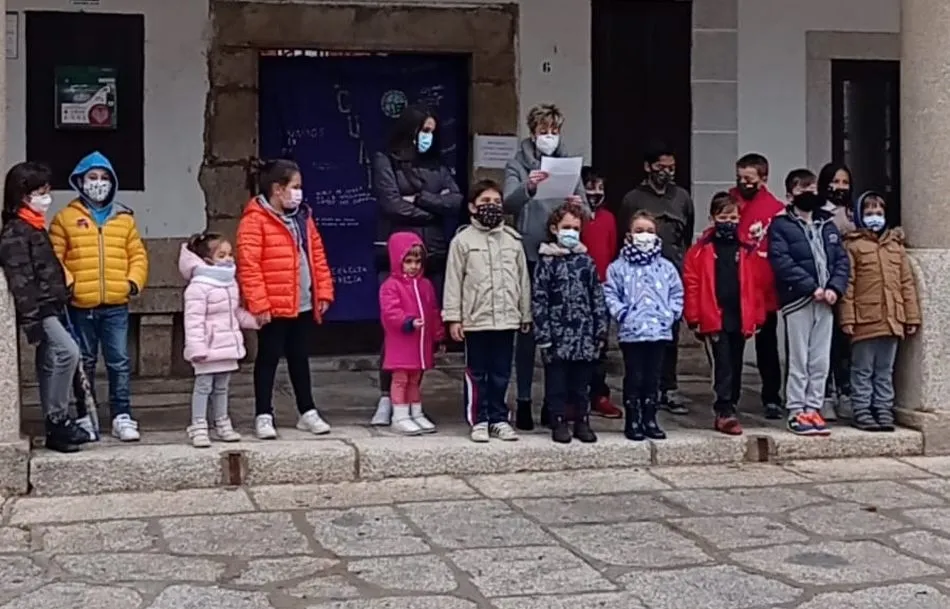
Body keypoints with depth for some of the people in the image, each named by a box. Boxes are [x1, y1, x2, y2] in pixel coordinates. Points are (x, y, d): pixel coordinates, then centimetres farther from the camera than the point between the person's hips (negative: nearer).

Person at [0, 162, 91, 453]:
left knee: (50, 365, 11)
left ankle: (56, 426, 17)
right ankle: (57, 420, -14)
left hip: (51, 308, 10)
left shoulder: (36, 228, 17)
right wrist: (31, 321, -24)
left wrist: (63, 296, 23)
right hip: (38, 310, -10)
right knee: (67, 352, -21)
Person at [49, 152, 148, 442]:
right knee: (84, 363, 10)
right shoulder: (65, 218, 3)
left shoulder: (124, 218, 9)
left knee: (120, 363, 1)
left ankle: (122, 416, 8)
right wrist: (66, 281, -14)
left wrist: (134, 280, -6)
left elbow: (138, 254, 9)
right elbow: (54, 257, 0)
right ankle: (85, 417, 19)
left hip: (116, 305, 1)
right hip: (81, 306, -1)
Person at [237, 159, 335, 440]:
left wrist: (323, 291, 8)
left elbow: (317, 256, 14)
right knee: (268, 360, 3)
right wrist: (258, 304, -20)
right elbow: (248, 266, -17)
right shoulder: (255, 220, -12)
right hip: (273, 308, -7)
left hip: (303, 306, 7)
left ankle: (308, 413, 23)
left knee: (300, 359, 15)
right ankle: (263, 416, 11)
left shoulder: (303, 218, 11)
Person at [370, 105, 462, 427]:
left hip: (432, 256, 4)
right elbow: (392, 204, -9)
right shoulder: (385, 162, 4)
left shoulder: (438, 166, 17)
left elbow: (456, 201, 3)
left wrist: (419, 199, -8)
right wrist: (435, 206, -1)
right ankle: (387, 398, 0)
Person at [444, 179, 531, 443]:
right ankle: (479, 420, 13)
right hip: (476, 319, -3)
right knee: (477, 373, 5)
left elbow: (523, 279, 12)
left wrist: (526, 315, 11)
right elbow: (453, 280, -3)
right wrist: (453, 317, -8)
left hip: (507, 318, 3)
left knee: (501, 373, 10)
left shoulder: (513, 240, 8)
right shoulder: (463, 240, -1)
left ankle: (499, 418, 20)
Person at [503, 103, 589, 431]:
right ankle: (523, 401, 5)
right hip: (530, 256, -3)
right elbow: (509, 204, -13)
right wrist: (527, 188, -34)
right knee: (528, 328, 0)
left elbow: (586, 213, 8)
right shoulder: (518, 165, 3)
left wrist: (581, 206, -15)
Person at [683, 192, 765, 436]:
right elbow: (691, 285, -3)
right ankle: (725, 412, -10)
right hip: (713, 320, -4)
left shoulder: (747, 251, 8)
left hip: (740, 320, 4)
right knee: (722, 367, -9)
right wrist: (694, 318, -7)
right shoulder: (700, 251, -1)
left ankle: (729, 410, 22)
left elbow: (755, 286, 9)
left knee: (735, 368, 12)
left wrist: (756, 318, 6)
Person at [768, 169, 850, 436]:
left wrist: (835, 287, -8)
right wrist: (812, 287, -16)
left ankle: (813, 408, 14)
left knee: (821, 361, 7)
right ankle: (796, 412, 2)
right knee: (799, 361, -3)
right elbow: (782, 263, -12)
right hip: (798, 300, -5)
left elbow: (842, 259, 10)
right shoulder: (780, 225, 0)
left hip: (826, 301, 5)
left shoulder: (827, 225, 17)